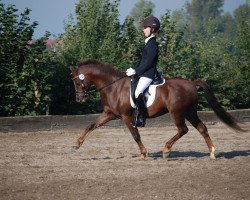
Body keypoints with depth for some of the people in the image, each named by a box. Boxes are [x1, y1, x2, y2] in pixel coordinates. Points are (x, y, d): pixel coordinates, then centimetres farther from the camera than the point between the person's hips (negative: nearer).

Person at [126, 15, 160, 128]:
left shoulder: (152, 44, -13)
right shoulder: (148, 43, 17)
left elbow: (148, 63, -19)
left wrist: (135, 71, -17)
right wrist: (133, 69, 11)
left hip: (148, 74, -11)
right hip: (143, 73, 11)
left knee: (138, 93, -28)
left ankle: (141, 118, -22)